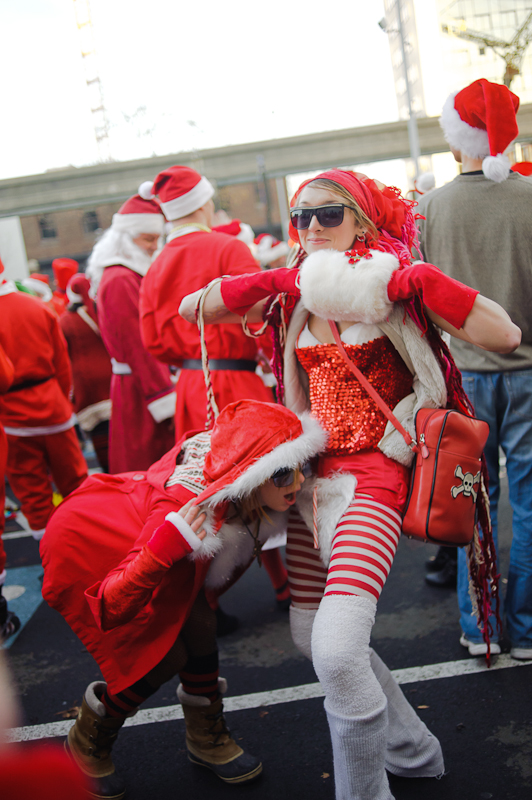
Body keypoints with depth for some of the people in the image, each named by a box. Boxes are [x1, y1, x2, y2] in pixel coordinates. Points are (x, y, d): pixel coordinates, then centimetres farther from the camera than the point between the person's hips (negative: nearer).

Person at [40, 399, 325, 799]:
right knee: (162, 658, -8)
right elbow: (108, 609, -39)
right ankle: (87, 745, 20)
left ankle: (207, 738, 21)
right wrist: (161, 551, -53)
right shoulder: (189, 507, -44)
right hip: (83, 545, -6)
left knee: (198, 626, -4)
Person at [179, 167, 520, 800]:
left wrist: (425, 284, -21)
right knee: (310, 635, 17)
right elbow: (189, 310, 8)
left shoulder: (390, 285, -7)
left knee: (337, 649, -23)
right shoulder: (290, 291, 7)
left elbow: (506, 338, -13)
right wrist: (255, 285, -7)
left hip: (372, 471, -7)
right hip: (312, 472, 7)